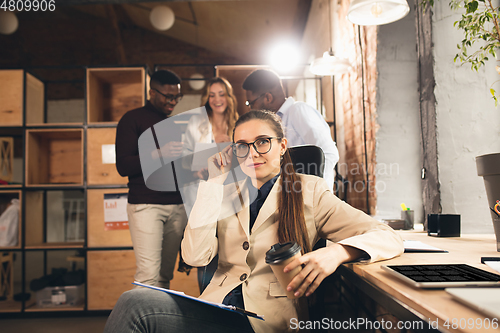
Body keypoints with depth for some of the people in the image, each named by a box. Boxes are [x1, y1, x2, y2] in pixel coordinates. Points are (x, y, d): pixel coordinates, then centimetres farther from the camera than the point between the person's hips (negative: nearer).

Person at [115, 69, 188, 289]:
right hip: (146, 205, -5)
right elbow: (123, 166, -6)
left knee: (165, 275, 5)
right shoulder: (133, 119, 3)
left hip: (177, 206, 6)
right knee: (148, 274, -11)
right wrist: (159, 154, -17)